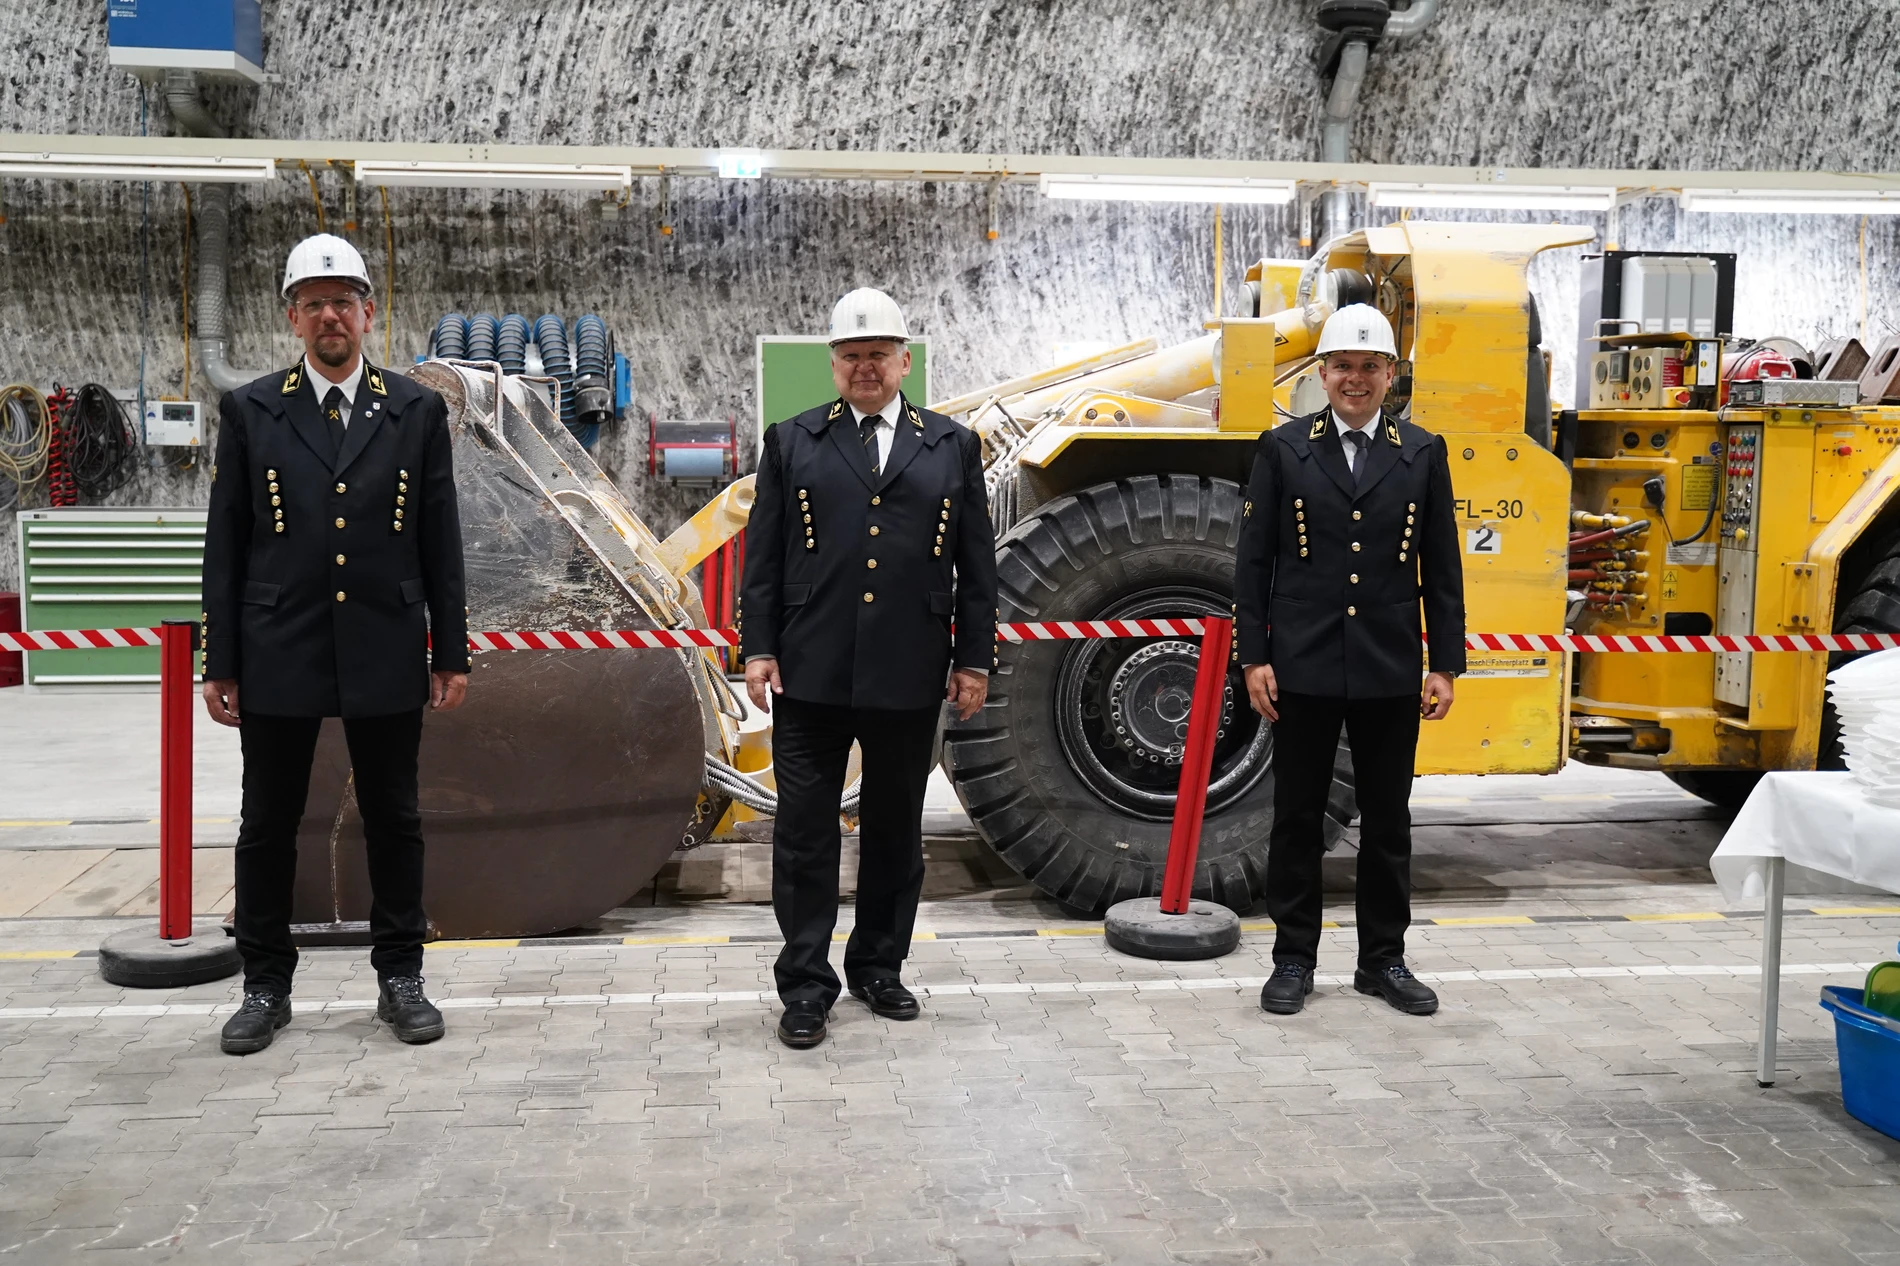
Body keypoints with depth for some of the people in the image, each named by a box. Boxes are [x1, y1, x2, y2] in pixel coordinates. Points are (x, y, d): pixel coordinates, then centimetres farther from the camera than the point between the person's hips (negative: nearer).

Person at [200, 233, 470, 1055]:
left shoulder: (417, 411, 4)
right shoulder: (249, 411, 3)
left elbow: (441, 543, 4)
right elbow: (225, 546, 3)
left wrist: (451, 652, 1)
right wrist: (219, 663, -1)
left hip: (386, 655, 0)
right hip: (278, 656, 0)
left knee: (393, 820, 8)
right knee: (268, 825, 8)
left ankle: (400, 977, 21)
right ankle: (265, 986, 22)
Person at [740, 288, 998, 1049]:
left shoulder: (953, 447, 8)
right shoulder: (791, 443, 7)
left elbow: (976, 565, 7)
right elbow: (763, 555, 5)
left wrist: (974, 660, 3)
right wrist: (758, 649, -3)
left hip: (909, 678, 1)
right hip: (811, 675, -1)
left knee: (895, 831, 12)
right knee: (804, 830, 2)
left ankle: (879, 967, 27)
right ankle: (806, 985, 11)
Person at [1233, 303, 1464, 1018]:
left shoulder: (1423, 454, 5)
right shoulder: (1284, 448, 1)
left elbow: (1442, 571, 6)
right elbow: (1254, 562, 0)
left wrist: (1445, 665, 1)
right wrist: (1253, 657, -6)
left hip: (1390, 671, 2)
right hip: (1303, 666, -1)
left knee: (1387, 821, 10)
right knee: (1297, 818, 6)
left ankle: (1383, 960, 22)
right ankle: (1294, 959, 17)